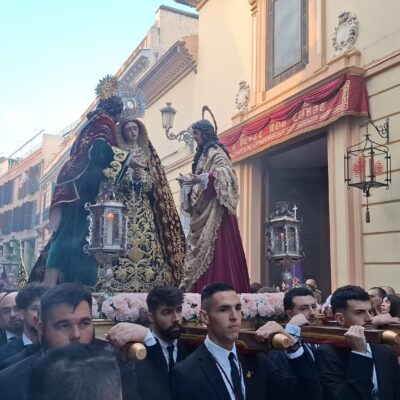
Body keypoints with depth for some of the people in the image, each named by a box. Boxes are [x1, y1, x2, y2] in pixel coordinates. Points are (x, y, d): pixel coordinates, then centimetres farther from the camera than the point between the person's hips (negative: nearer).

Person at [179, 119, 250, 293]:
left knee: (215, 250, -14)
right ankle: (199, 289, 4)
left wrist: (200, 178, -25)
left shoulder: (215, 152, -4)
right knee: (200, 249, 4)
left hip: (214, 210, -9)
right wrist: (188, 181, 10)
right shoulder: (202, 154, 23)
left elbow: (226, 173, -21)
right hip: (202, 210, 9)